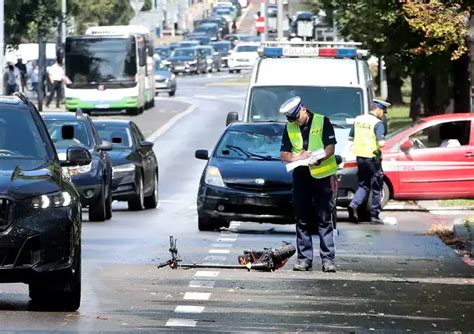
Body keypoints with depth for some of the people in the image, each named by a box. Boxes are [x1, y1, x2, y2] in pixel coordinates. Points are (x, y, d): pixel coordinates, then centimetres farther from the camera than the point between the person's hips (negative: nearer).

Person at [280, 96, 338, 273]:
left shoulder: (322, 122, -1)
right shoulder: (289, 128, 10)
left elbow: (330, 147, -5)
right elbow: (284, 155, 8)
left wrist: (318, 159, -24)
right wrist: (297, 157, -13)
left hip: (321, 175, -4)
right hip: (301, 177, 4)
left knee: (324, 219, -5)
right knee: (302, 220, 5)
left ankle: (328, 258, -6)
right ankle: (304, 258, 10)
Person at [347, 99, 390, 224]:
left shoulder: (358, 119, 7)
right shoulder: (378, 123, -14)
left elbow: (350, 138, 16)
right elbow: (381, 143, -22)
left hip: (360, 156, 6)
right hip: (372, 157, -6)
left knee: (363, 185, 16)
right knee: (376, 187, 7)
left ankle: (353, 204, -8)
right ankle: (375, 215, 10)